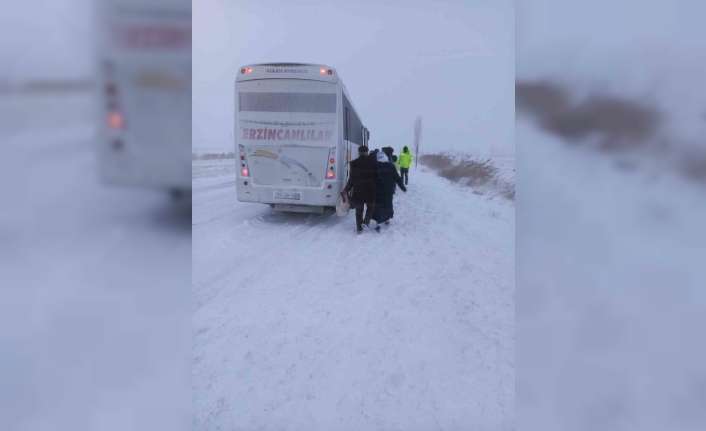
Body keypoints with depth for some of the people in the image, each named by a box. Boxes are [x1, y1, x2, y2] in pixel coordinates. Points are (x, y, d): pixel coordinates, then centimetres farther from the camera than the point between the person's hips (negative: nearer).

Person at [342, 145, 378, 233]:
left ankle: (359, 228, 14)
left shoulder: (354, 163, -5)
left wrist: (346, 190, 4)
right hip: (370, 190, 0)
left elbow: (352, 179, -5)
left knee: (359, 210, 12)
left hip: (358, 191, 0)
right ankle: (367, 221, 2)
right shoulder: (373, 162, -2)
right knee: (371, 206, 21)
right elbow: (377, 176, 2)